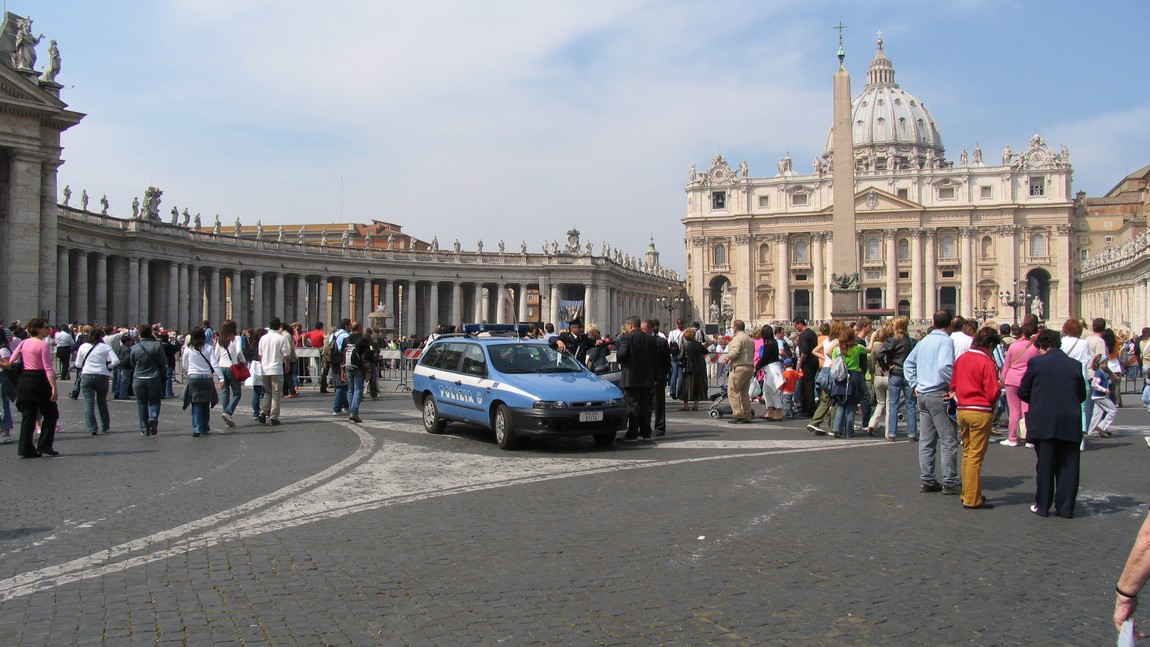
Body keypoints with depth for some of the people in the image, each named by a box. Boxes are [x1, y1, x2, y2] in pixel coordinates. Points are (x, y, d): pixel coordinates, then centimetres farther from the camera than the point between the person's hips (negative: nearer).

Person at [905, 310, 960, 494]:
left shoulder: (923, 341, 13)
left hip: (922, 395, 8)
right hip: (939, 395, -8)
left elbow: (908, 364, 20)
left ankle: (927, 480, 14)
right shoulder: (946, 341, -11)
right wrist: (953, 386, -13)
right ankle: (950, 482, 0)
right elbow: (944, 366, -25)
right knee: (949, 440, -1)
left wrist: (915, 385, 17)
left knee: (926, 440, 10)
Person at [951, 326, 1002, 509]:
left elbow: (953, 385, 15)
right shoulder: (987, 363, -13)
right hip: (980, 412, -7)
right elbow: (992, 394, -15)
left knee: (967, 453, 16)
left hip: (962, 410, 7)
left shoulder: (961, 359, 7)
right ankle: (972, 500, 0)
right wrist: (998, 387, 4)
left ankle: (967, 493, 23)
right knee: (976, 456, -3)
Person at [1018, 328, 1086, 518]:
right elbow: (1082, 394, 11)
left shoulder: (1036, 362, -4)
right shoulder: (1075, 365, 5)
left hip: (1044, 422, -2)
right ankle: (1065, 507, 12)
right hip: (1070, 424, 2)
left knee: (1044, 465, 6)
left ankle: (1042, 506, 11)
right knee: (1067, 465, 9)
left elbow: (1022, 392, 1)